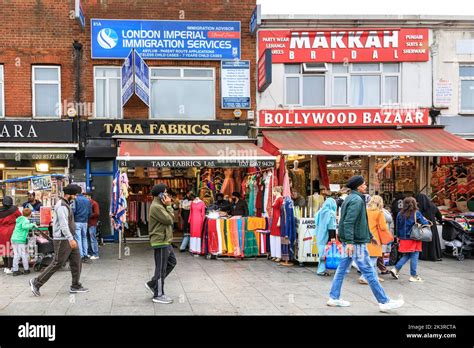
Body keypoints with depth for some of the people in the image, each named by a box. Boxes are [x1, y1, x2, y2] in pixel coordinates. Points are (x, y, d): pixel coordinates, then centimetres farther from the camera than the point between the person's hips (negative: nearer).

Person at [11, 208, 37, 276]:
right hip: (20, 240, -7)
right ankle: (26, 269, 12)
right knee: (24, 255, 4)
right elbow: (24, 226, -29)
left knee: (16, 255, 9)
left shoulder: (19, 220, 17)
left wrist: (31, 227, 33)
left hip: (14, 239, 7)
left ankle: (15, 270, 9)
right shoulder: (25, 220, -8)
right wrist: (32, 224, -19)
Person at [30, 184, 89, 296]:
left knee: (76, 262, 8)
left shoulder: (66, 205, 17)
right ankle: (36, 282, 8)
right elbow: (63, 224, -25)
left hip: (69, 239, 10)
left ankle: (75, 286, 14)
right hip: (63, 240, -10)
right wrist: (70, 239, -31)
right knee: (57, 264, -4)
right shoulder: (61, 206, -16)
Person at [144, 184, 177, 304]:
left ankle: (152, 284, 24)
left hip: (165, 241, 11)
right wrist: (169, 206, -13)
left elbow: (171, 218, 14)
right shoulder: (156, 207, -18)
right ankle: (158, 295, 9)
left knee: (172, 262, 18)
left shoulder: (160, 206, 16)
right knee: (161, 268, -2)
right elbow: (169, 220, -18)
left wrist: (168, 206, 5)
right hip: (160, 241, -11)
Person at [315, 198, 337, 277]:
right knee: (325, 252, -3)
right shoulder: (331, 213, -10)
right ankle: (321, 270, -3)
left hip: (319, 235, 7)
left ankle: (321, 269, 14)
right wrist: (332, 237, -15)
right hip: (326, 236, -7)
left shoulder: (320, 212, 12)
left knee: (322, 252, 12)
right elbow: (331, 226, -15)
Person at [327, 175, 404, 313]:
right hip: (356, 242, -10)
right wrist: (349, 242, -28)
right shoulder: (356, 200, -15)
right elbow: (348, 222, -24)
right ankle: (384, 302, 3)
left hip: (349, 241, 10)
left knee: (342, 269, 12)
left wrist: (370, 236, 28)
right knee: (369, 271, -4)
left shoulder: (351, 198, 16)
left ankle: (334, 298, 16)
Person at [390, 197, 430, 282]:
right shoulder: (416, 213, -10)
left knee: (406, 255, 18)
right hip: (414, 238, -5)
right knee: (414, 256, 3)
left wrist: (398, 236, 19)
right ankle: (413, 276, 7)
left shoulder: (400, 214, 3)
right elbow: (425, 223, -8)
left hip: (404, 238, 5)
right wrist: (426, 221, 15)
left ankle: (396, 269, 8)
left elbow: (398, 226, 9)